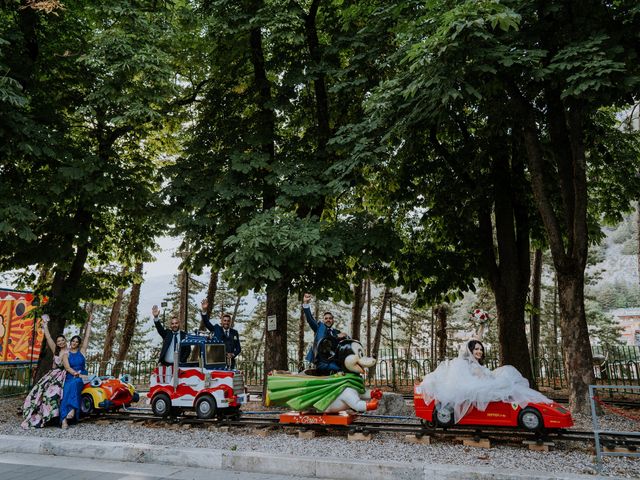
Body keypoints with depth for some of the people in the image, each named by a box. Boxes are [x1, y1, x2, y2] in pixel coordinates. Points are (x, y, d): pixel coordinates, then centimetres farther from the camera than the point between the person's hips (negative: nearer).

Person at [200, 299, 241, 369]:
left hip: (230, 361, 2)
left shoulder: (234, 332, 14)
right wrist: (204, 310, -19)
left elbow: (238, 348, 15)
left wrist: (233, 354, -6)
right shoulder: (216, 329, 9)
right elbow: (206, 322, -3)